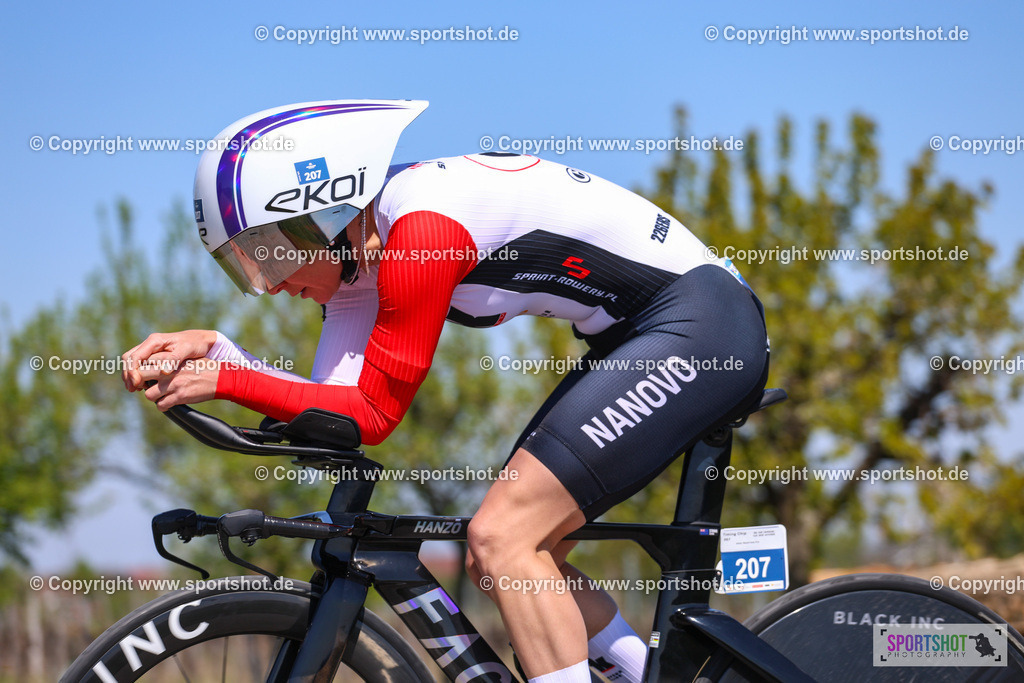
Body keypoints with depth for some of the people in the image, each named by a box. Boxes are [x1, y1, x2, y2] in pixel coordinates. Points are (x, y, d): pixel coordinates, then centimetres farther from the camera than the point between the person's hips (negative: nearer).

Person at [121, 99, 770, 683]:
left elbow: (372, 413, -17)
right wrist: (211, 347, -9)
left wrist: (224, 381, -15)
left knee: (503, 536, -16)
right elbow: (330, 403, 0)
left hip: (701, 318, -10)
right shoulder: (359, 250, 6)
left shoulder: (421, 227, -22)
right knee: (515, 554, 8)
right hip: (638, 341, 10)